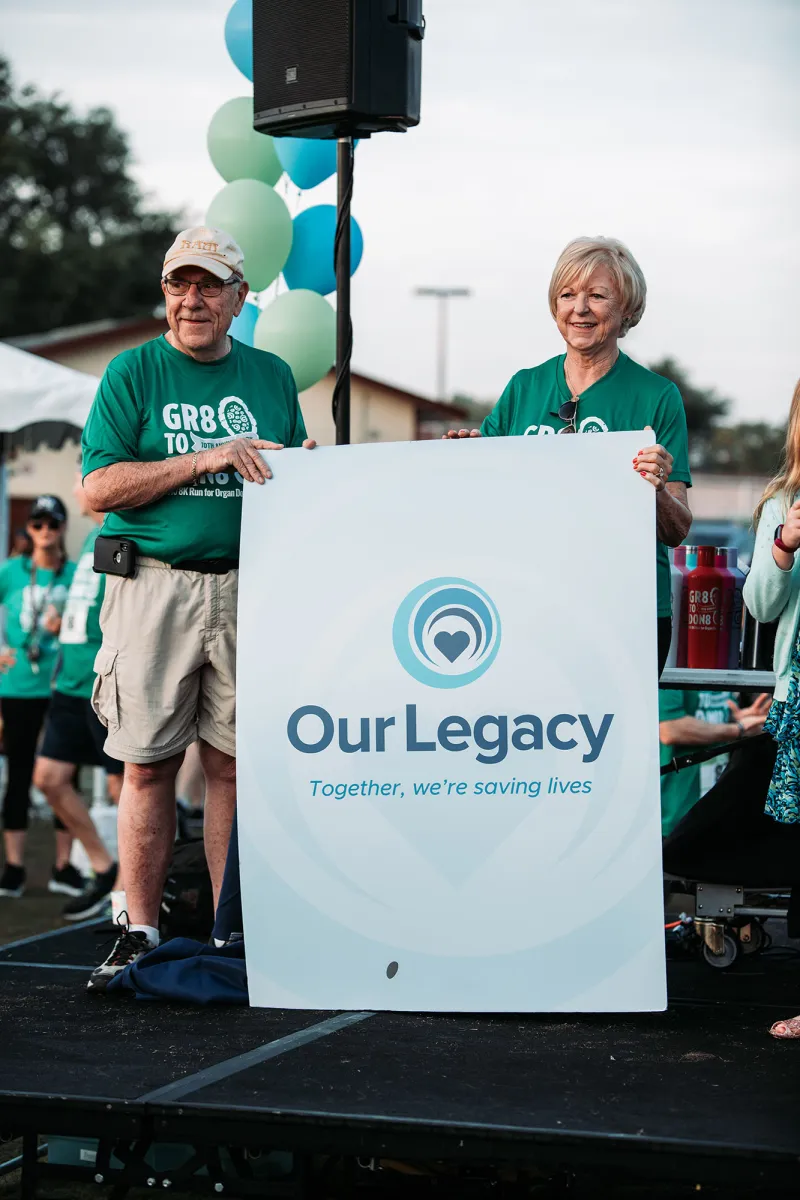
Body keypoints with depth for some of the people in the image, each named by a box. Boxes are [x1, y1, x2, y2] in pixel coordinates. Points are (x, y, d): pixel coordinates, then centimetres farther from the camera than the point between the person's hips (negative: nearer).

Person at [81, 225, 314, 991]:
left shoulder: (271, 376, 14)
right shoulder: (134, 372, 4)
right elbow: (99, 488, -5)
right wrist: (205, 460, -13)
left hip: (247, 588, 2)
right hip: (153, 587, -2)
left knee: (235, 764, 3)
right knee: (149, 763, -1)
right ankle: (140, 934, 6)